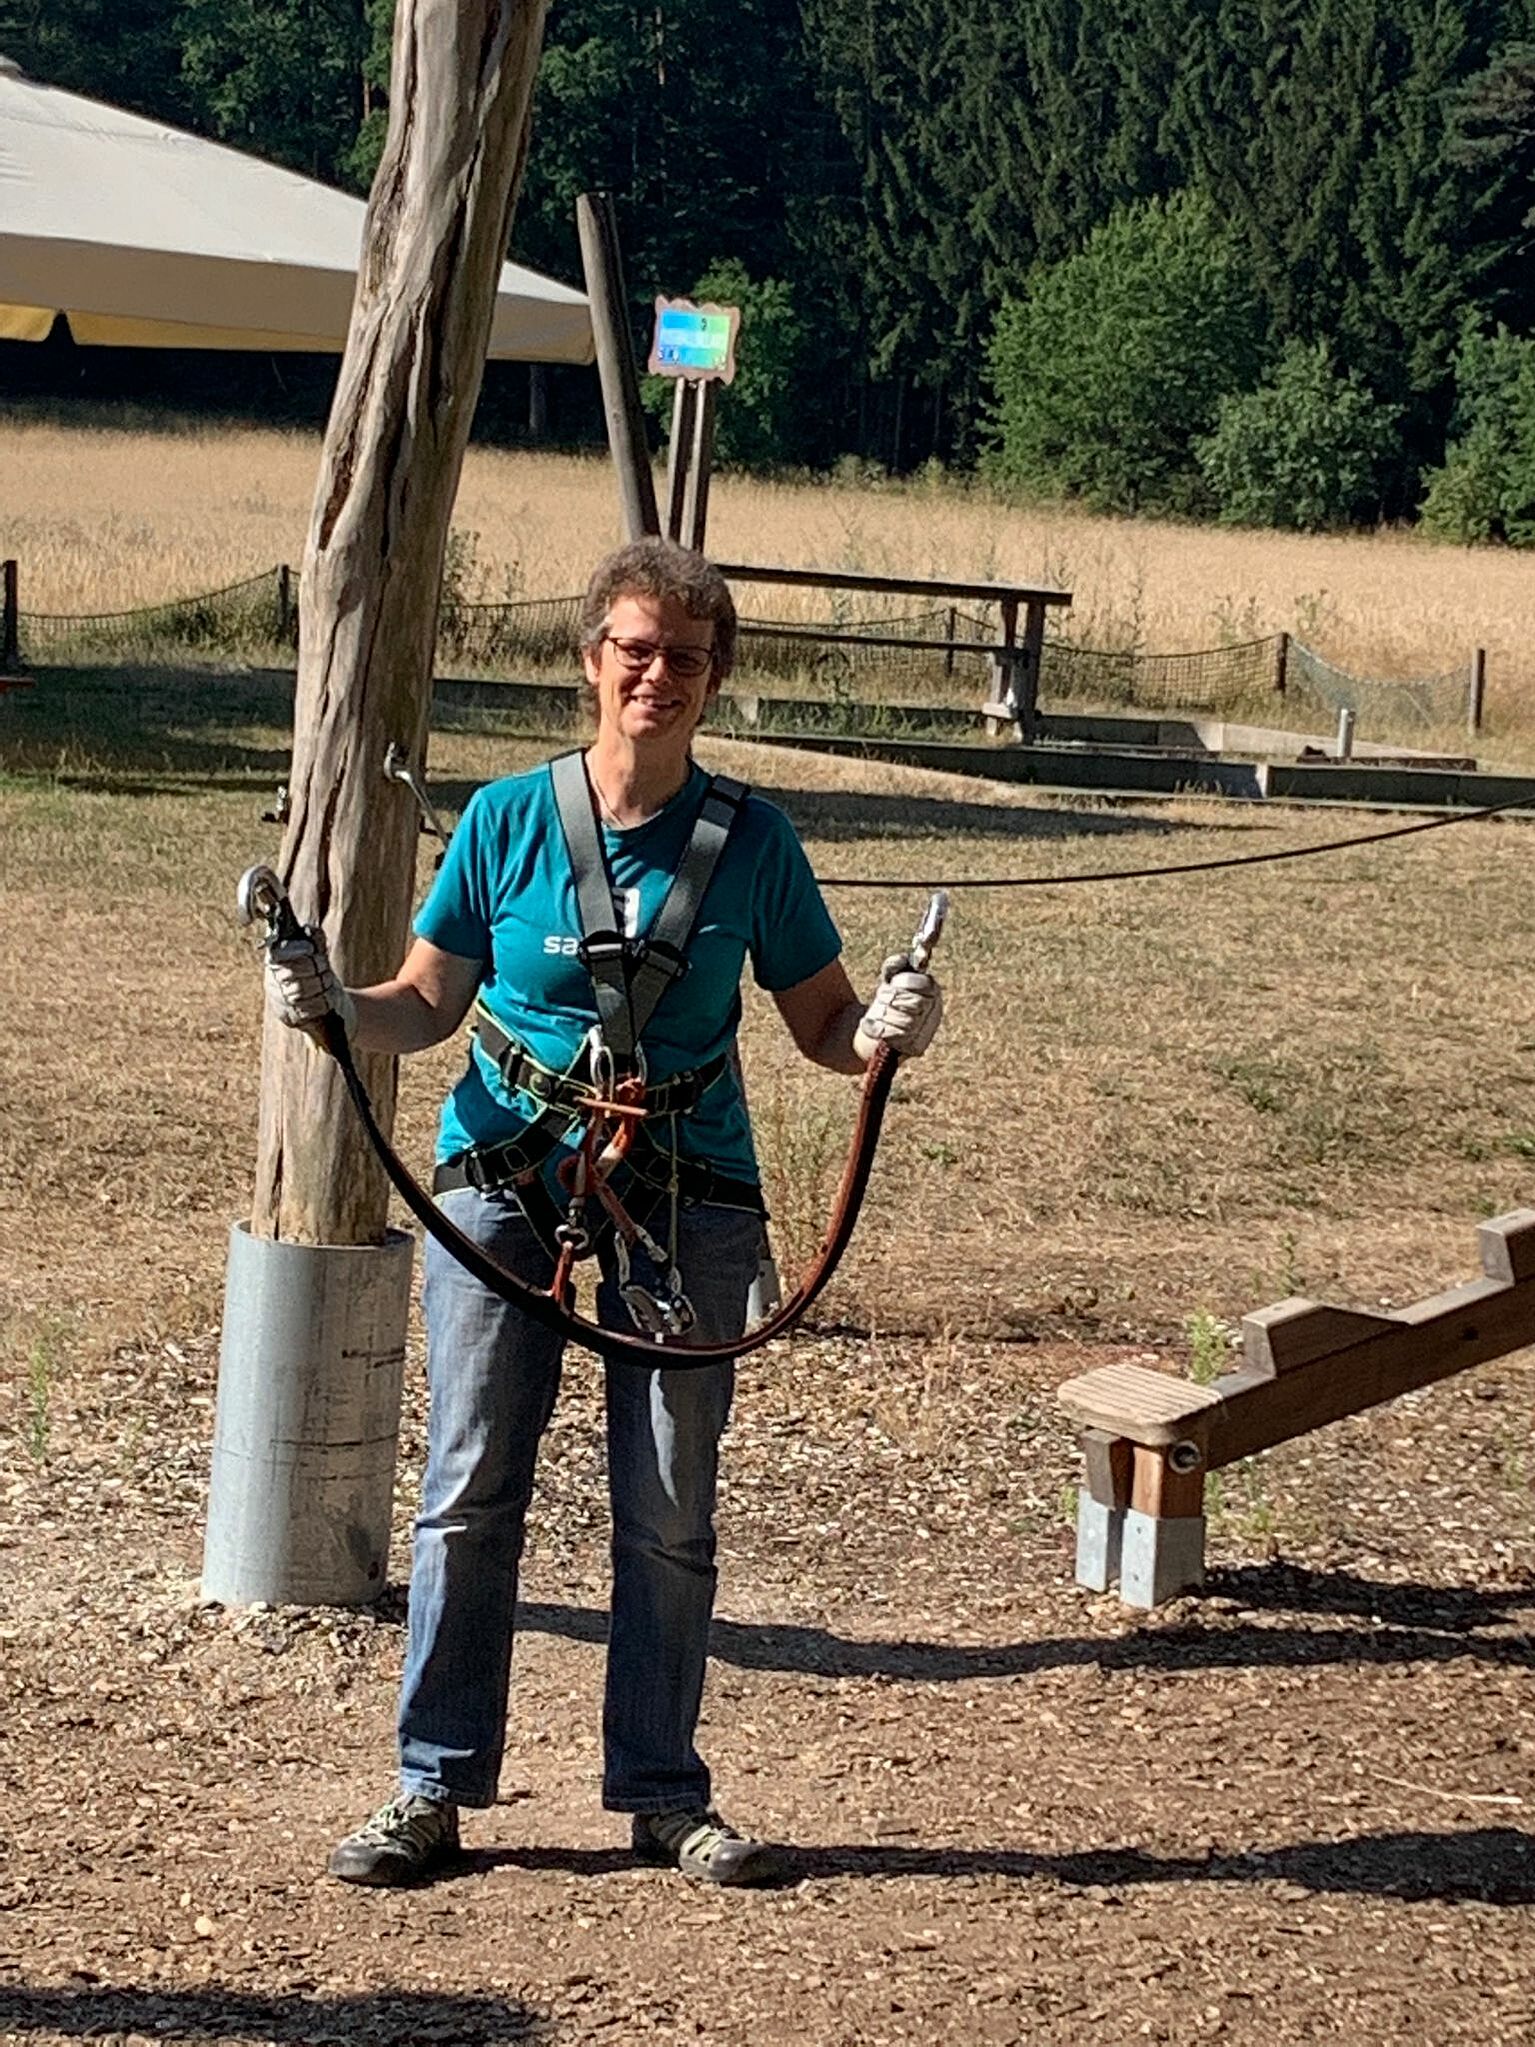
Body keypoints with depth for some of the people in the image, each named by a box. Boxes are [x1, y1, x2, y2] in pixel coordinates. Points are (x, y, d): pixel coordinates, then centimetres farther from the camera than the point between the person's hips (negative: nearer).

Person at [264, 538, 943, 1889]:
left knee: (670, 1510, 5)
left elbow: (823, 1025, 5)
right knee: (471, 1490, 1)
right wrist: (338, 1007, -13)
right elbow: (429, 1002, 6)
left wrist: (886, 1031, -17)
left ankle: (665, 1795, 17)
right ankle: (436, 1788, 11)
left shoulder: (750, 840, 2)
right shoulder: (507, 818, 1)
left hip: (685, 1195, 0)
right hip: (505, 1178, 0)